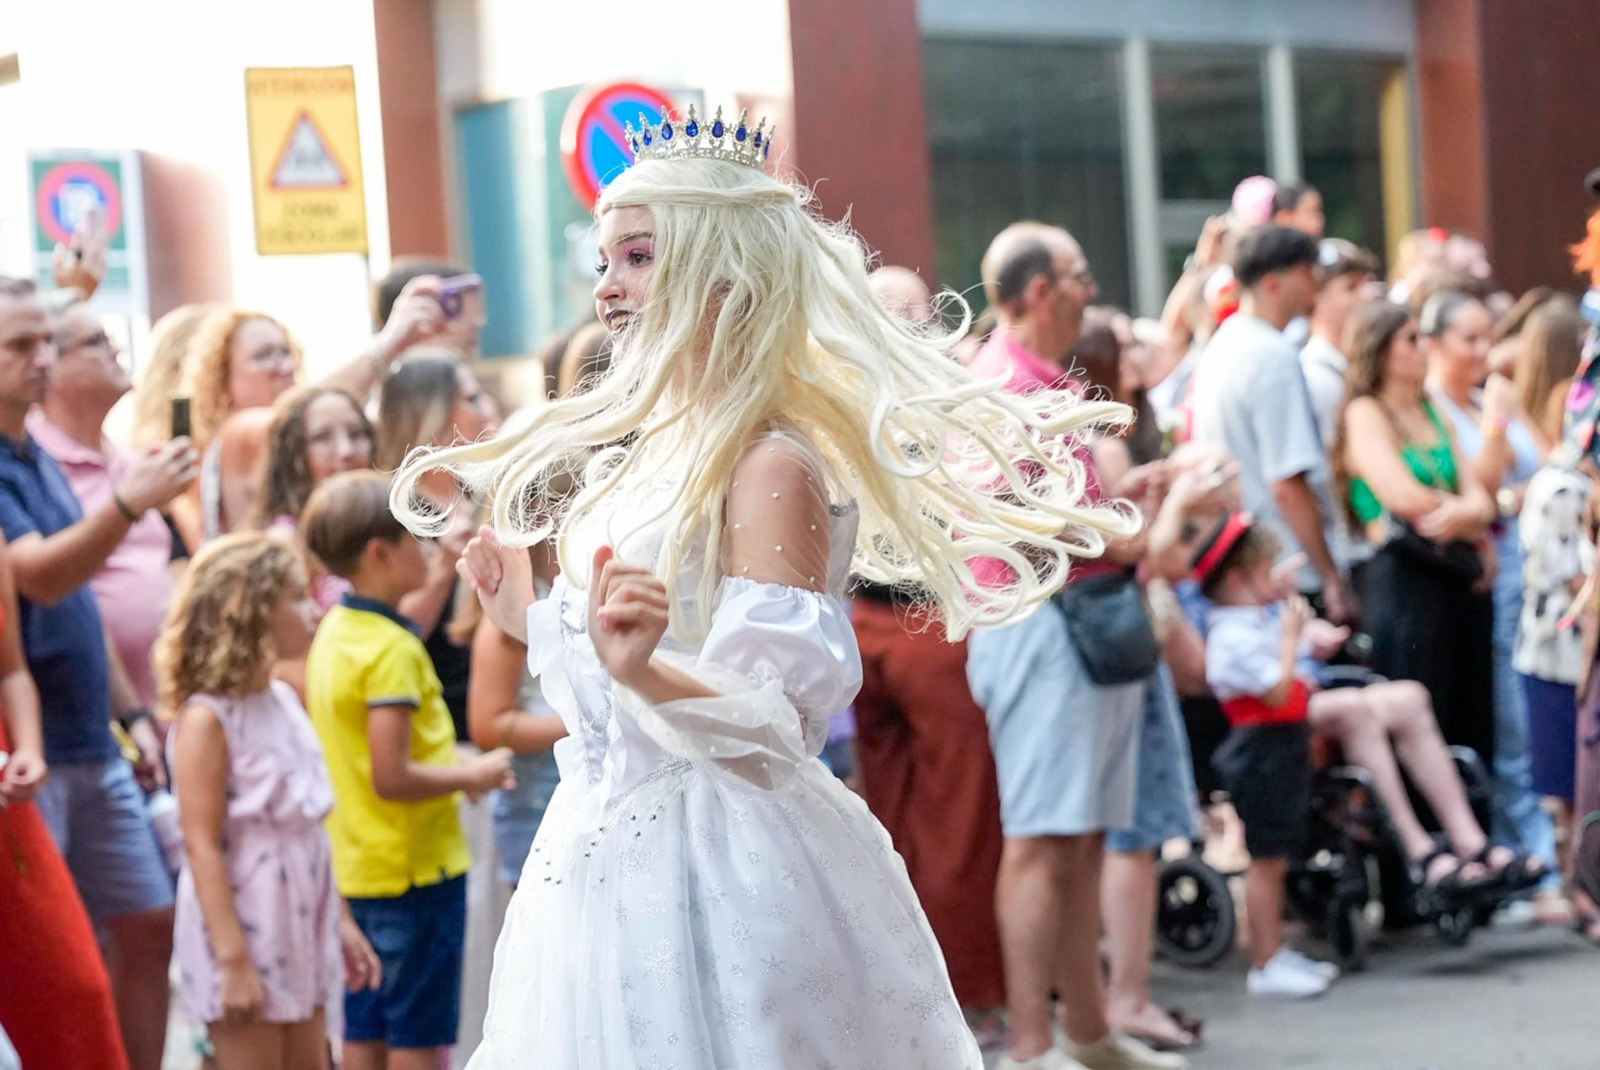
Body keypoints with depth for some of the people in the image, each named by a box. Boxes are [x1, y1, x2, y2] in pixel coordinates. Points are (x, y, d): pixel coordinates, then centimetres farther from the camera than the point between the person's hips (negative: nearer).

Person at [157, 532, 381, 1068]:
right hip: (244, 935, -8)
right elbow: (202, 844, -18)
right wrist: (233, 959, -21)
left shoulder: (285, 701, 9)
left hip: (301, 929, 8)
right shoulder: (206, 718, -16)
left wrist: (341, 921, 16)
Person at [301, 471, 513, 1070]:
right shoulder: (391, 651, -20)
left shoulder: (334, 633, 8)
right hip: (416, 865, -9)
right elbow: (392, 778, -25)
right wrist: (472, 775, -11)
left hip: (358, 866, 9)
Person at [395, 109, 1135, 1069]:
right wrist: (528, 617, 22)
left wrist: (641, 670, -35)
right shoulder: (642, 456, 11)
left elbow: (772, 718, -21)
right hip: (610, 857, 8)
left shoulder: (769, 466, -14)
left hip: (723, 866, -8)